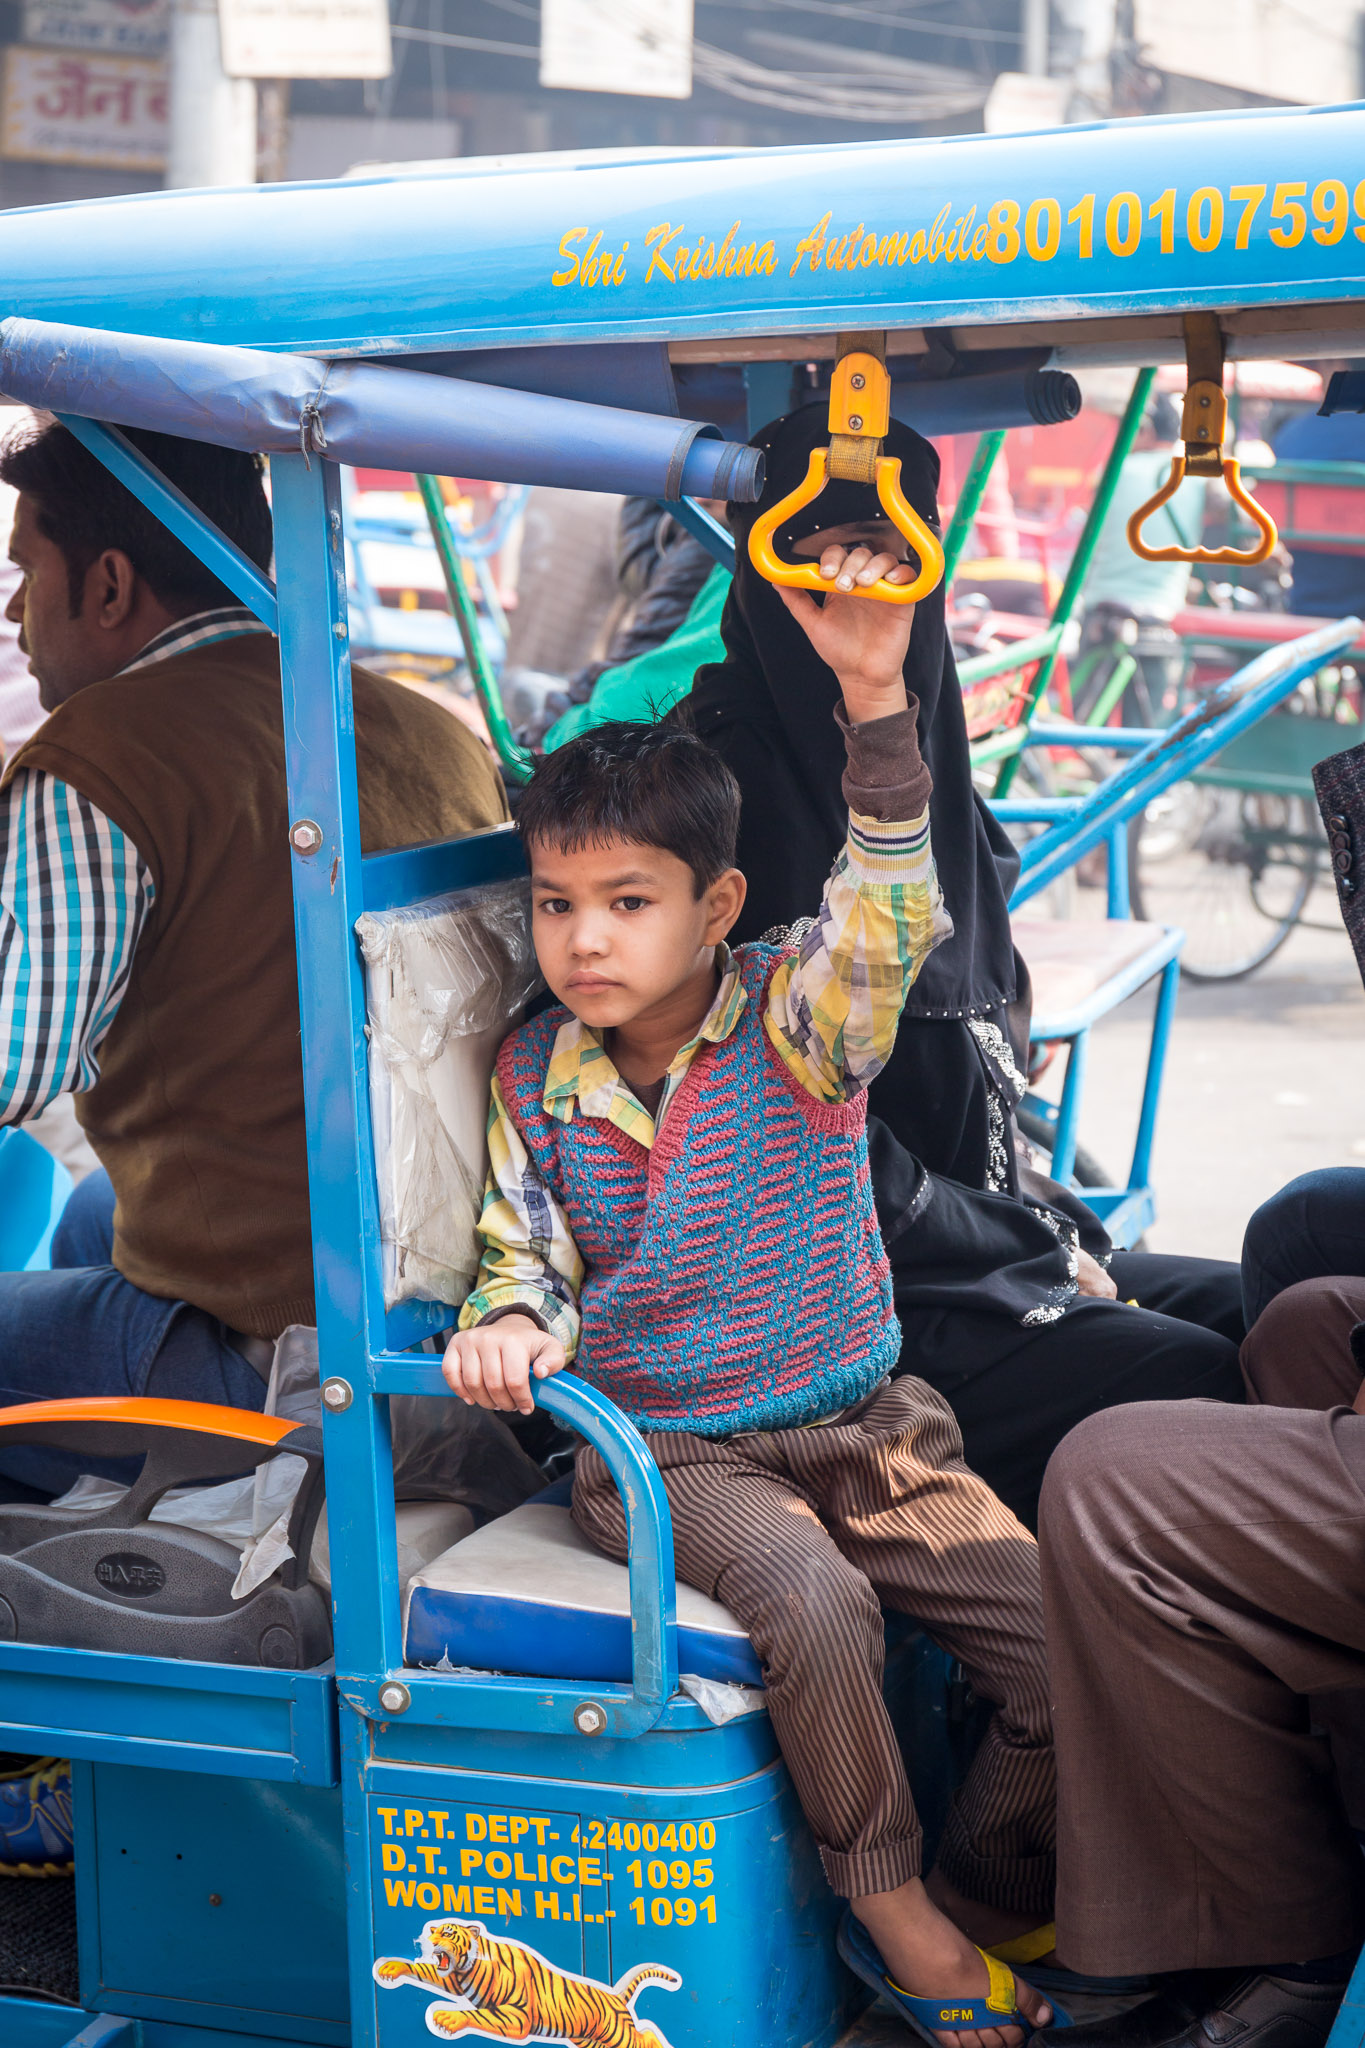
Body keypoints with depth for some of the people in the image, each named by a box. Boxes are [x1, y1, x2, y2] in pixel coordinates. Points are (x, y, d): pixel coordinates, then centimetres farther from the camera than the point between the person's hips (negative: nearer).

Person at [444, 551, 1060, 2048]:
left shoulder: (797, 1026, -5)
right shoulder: (534, 1078, 2)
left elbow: (887, 918, -24)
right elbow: (526, 1255, 8)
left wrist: (875, 700, -37)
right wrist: (509, 1330, -18)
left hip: (864, 1429, 1)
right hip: (668, 1456, -1)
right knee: (813, 1606, -33)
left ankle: (972, 1906, 12)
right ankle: (891, 1909, -10)